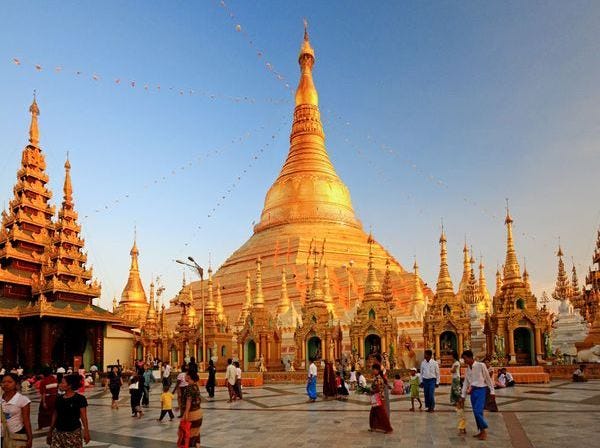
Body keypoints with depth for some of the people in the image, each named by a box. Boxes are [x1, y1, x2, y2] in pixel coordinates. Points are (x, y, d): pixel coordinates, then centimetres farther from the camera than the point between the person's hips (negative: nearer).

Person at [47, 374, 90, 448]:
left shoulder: (80, 398, -9)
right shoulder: (59, 399, 6)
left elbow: (83, 416, -9)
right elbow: (55, 415, 13)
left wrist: (86, 431, -12)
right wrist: (50, 431, 16)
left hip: (74, 433, -4)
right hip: (58, 432, 5)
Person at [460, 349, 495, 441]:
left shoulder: (481, 365, -10)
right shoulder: (468, 368, 8)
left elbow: (488, 378, -5)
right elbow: (466, 382, 13)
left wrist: (492, 391, -5)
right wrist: (463, 395, 14)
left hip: (481, 390, -6)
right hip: (473, 391, 6)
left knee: (478, 411, -14)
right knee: (476, 412, 8)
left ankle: (484, 431, 0)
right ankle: (481, 431, 18)